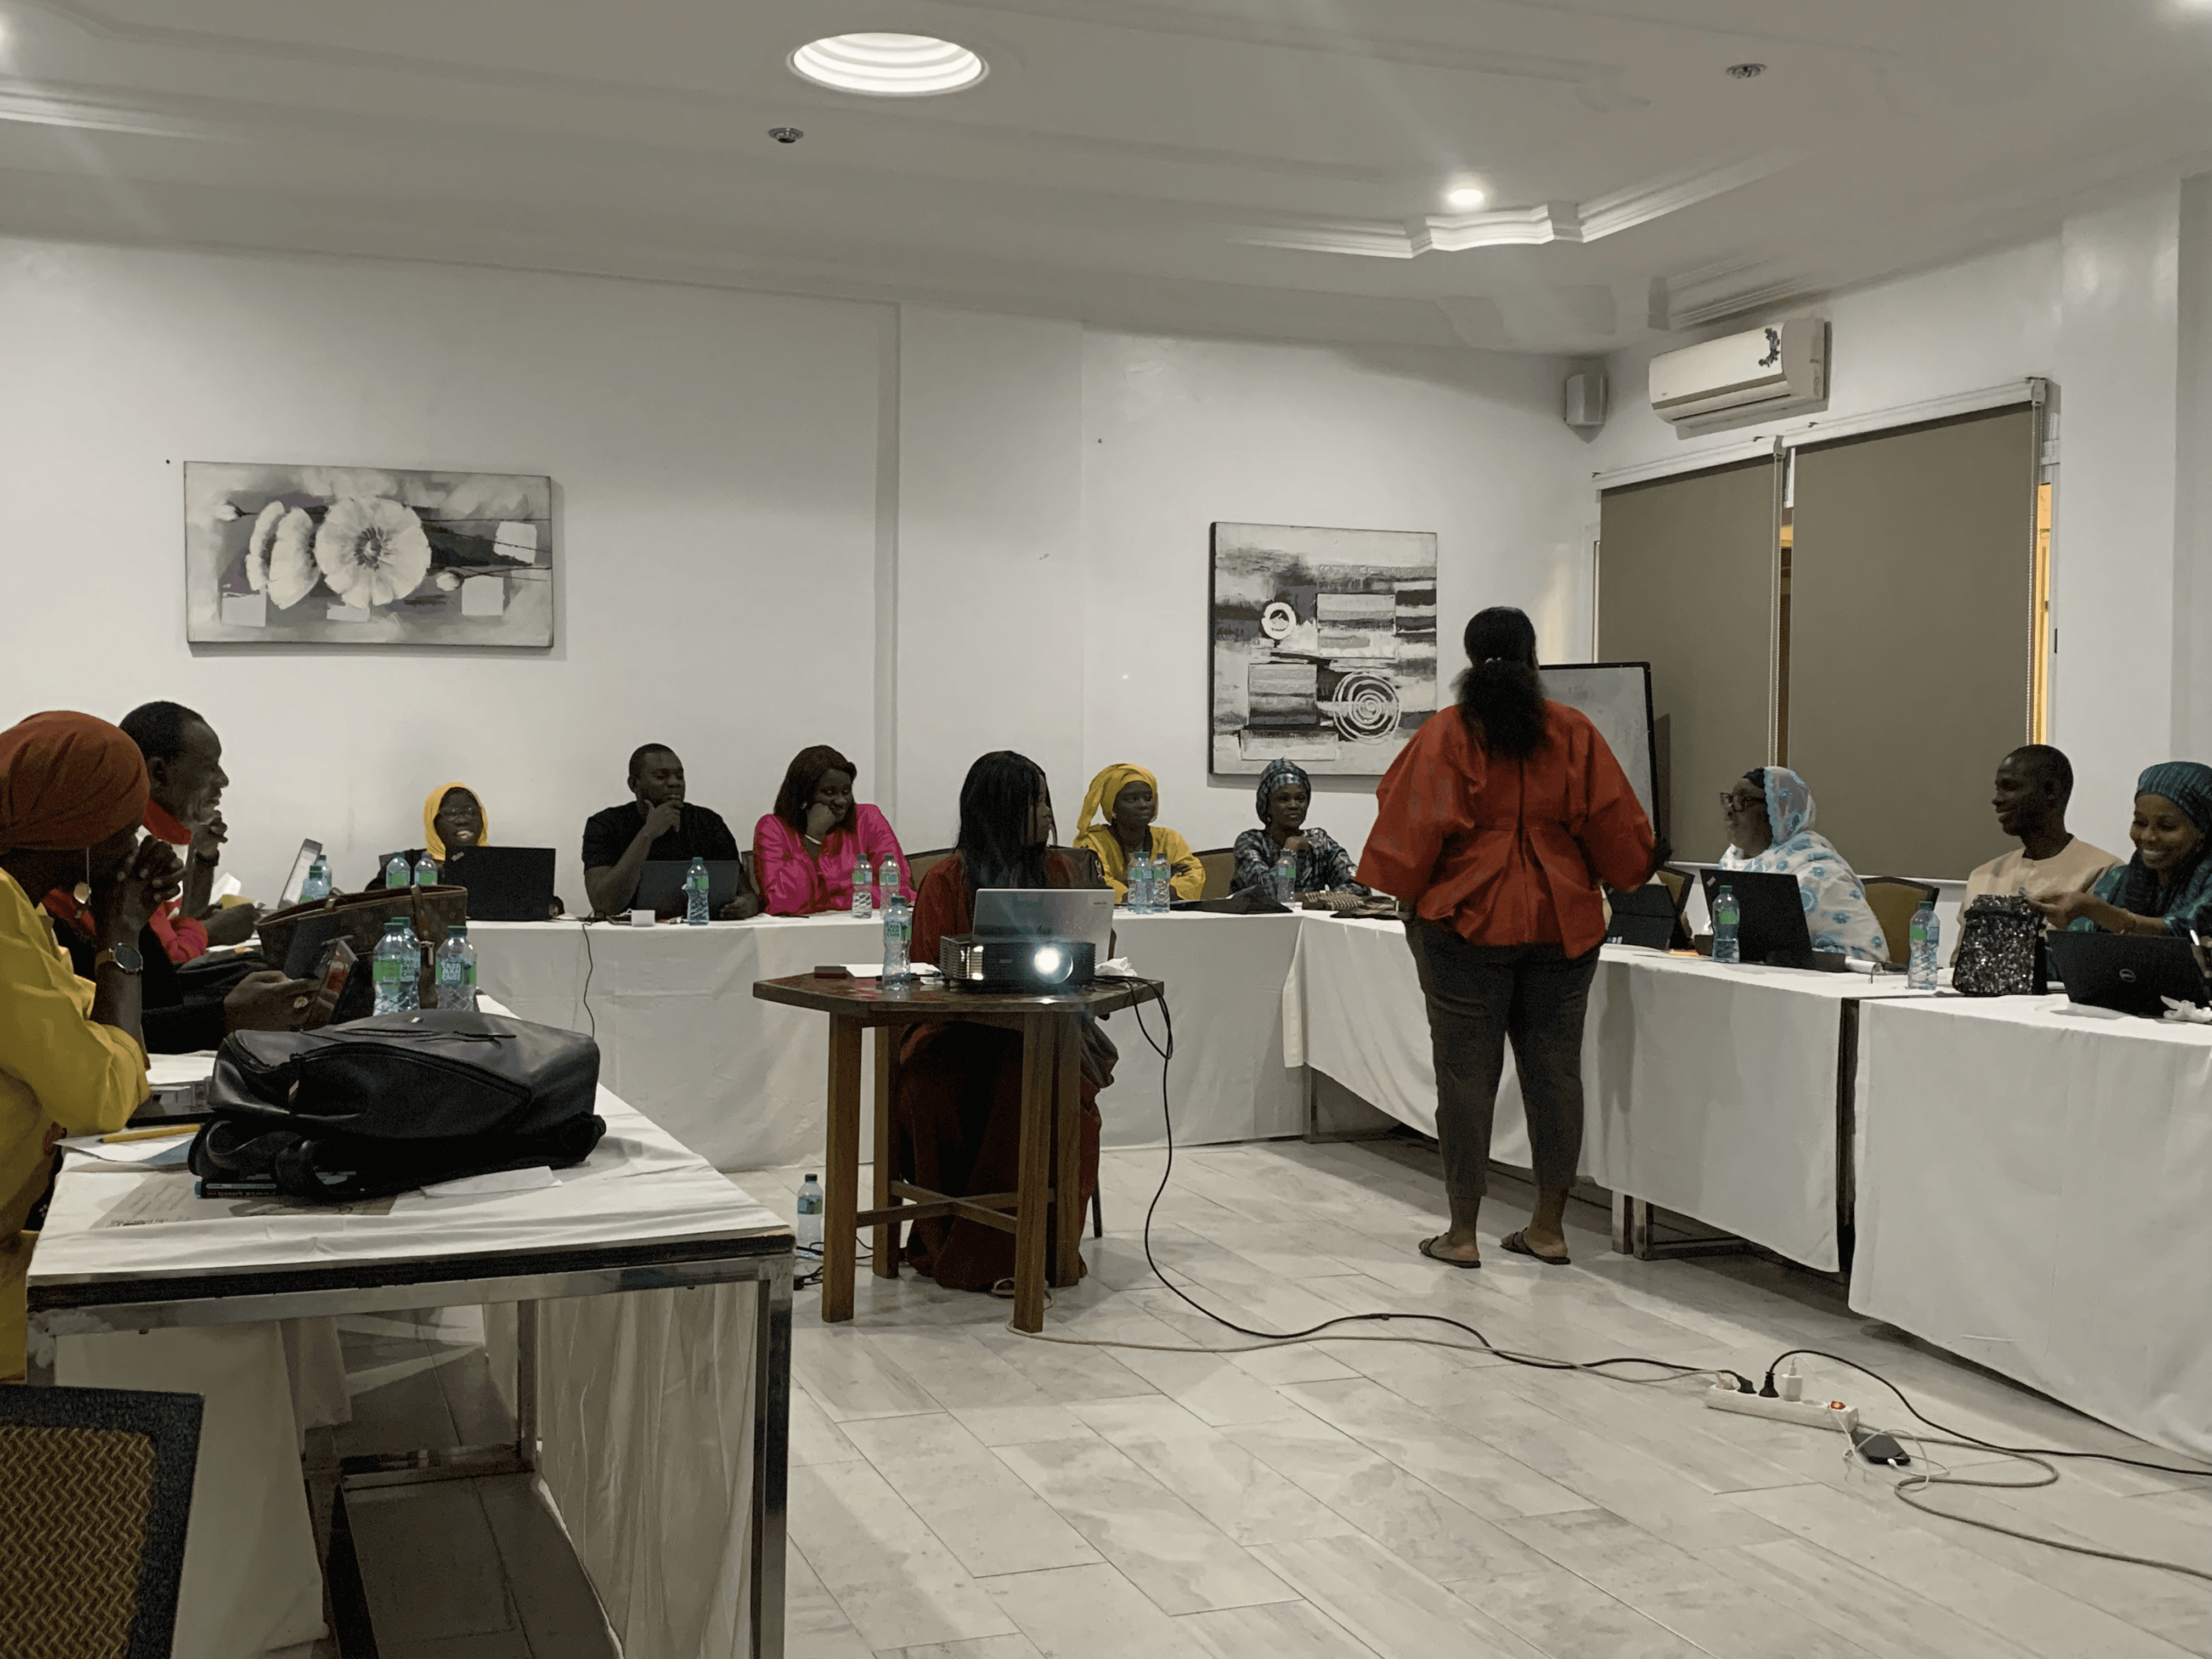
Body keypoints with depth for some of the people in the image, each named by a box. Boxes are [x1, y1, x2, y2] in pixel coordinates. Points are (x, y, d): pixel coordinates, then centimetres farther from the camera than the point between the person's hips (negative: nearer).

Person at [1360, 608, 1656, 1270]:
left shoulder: (1445, 734, -6)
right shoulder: (1573, 733, 1)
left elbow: (1413, 830, -8)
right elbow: (1613, 824, 4)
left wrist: (1405, 895, 5)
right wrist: (1641, 866, 23)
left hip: (1468, 923, -3)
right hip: (1561, 924, 3)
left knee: (1467, 1074, 2)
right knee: (1554, 1072, 9)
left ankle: (1463, 1232, 6)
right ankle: (1549, 1228, 14)